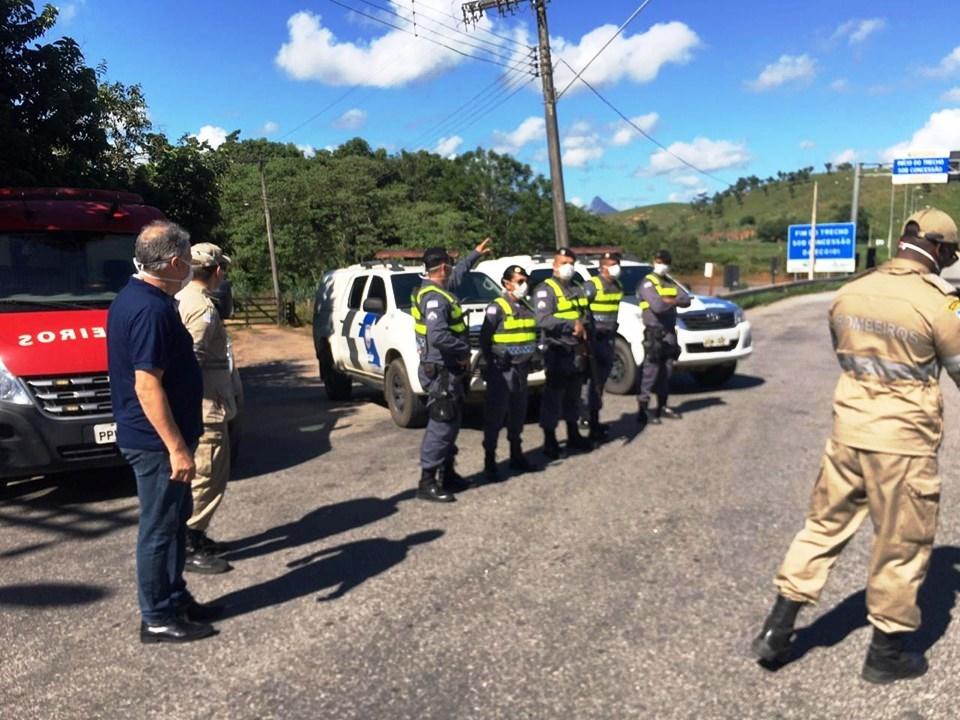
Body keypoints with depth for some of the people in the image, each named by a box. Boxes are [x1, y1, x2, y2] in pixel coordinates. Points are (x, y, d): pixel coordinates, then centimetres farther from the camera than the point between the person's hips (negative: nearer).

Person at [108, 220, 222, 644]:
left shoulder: (132, 299, 10)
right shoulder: (151, 310, -23)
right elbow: (147, 386, -26)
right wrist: (176, 447, -23)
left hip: (149, 437, 10)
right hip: (157, 441, -10)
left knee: (173, 521, 19)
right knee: (159, 528, 2)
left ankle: (175, 600, 31)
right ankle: (158, 619, 15)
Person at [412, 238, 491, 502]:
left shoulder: (439, 290, 12)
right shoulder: (434, 297, -19)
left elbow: (458, 274, 34)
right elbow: (438, 336, -32)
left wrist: (476, 254, 42)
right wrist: (464, 350, -19)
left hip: (449, 370, 11)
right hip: (441, 371, -11)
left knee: (450, 425, 16)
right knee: (440, 426, -8)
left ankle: (447, 474, 25)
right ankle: (427, 482, -3)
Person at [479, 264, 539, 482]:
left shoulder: (528, 307, 13)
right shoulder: (496, 308, -10)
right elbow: (484, 339, -12)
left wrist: (534, 355, 11)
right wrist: (492, 364, -13)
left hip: (522, 370, 7)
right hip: (502, 371, -7)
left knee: (518, 415, 16)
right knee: (495, 417, -4)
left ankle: (516, 456, 30)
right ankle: (489, 463, 2)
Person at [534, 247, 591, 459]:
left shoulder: (577, 289, 17)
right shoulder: (546, 289, -8)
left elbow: (586, 314, 15)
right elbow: (543, 320, -22)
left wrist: (583, 326, -7)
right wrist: (572, 325, -23)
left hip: (578, 351, 8)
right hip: (558, 352, -7)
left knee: (573, 395, 17)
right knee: (553, 396, -4)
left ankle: (573, 435, 29)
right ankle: (550, 441, 4)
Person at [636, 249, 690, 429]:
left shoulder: (671, 284, 18)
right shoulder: (647, 283, -6)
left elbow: (686, 300, 4)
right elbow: (657, 306, -22)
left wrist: (669, 300, -12)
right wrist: (673, 301, -4)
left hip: (670, 333, 7)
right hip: (654, 333, -7)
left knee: (666, 372, 12)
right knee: (650, 373, -10)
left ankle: (662, 407, 21)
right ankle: (642, 409, -9)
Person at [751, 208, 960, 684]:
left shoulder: (850, 292, 3)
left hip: (848, 427, 5)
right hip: (904, 439, -5)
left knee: (825, 524, 16)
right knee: (901, 544, 11)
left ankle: (777, 630, 19)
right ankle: (886, 652, 26)